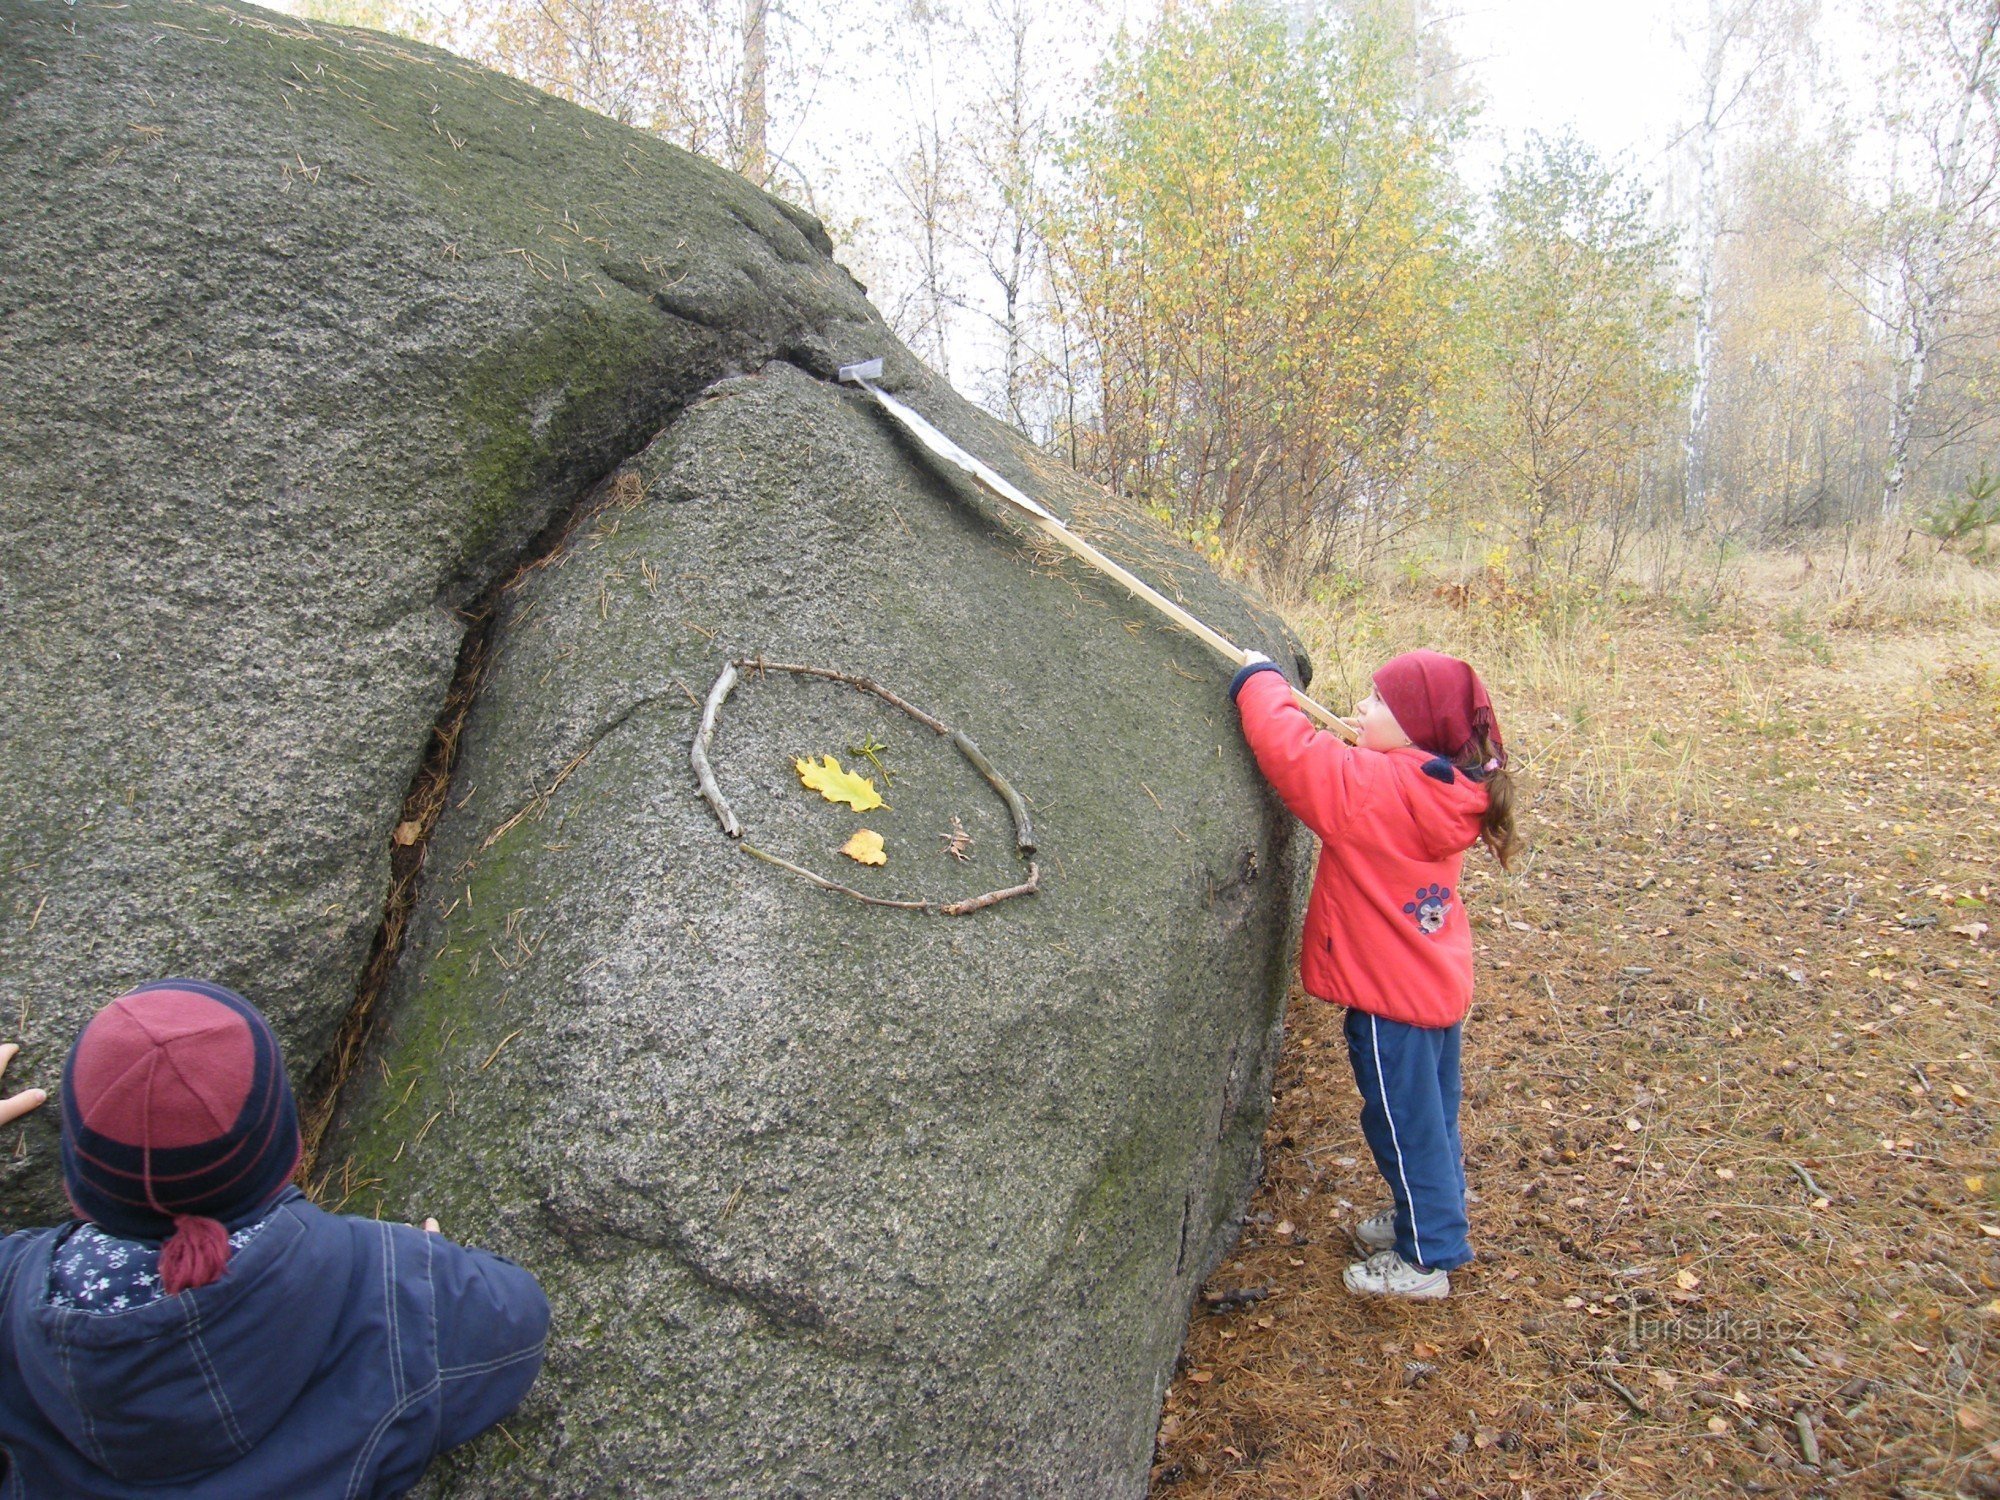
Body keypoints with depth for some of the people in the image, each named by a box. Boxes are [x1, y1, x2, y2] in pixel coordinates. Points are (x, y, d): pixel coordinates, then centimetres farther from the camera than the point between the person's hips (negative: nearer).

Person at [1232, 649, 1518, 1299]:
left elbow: (1289, 751, -28)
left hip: (1391, 997, -9)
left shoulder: (1377, 788, -27)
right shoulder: (1442, 789, -1)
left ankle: (1426, 1259, 23)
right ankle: (1433, 1221, 42)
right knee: (1430, 1118, 24)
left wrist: (1259, 680, -13)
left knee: (1405, 1125, 8)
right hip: (1438, 984, 9)